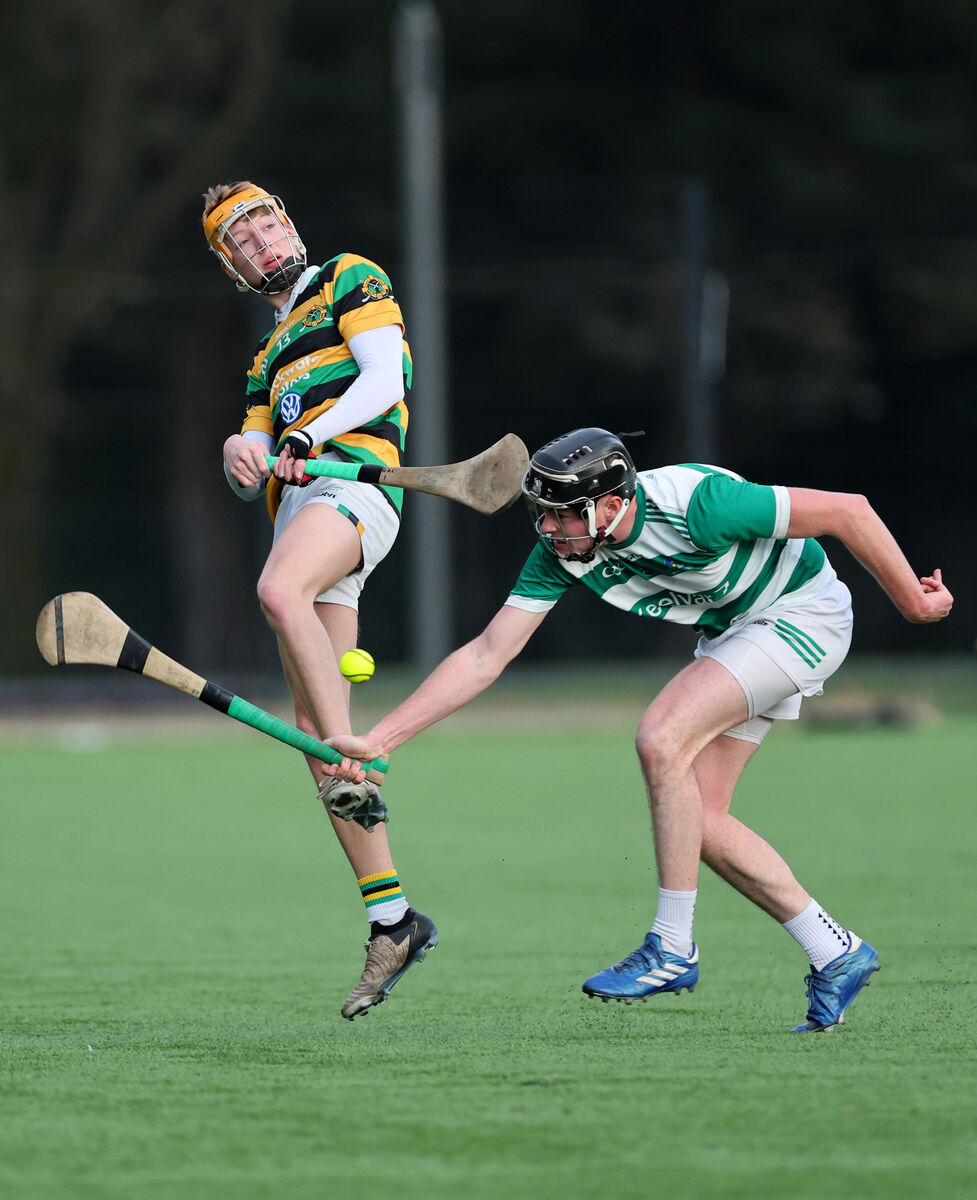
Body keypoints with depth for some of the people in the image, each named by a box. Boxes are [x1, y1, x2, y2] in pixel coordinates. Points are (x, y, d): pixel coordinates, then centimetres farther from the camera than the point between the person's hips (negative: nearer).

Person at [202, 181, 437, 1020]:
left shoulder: (351, 279, 12)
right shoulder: (273, 354, 32)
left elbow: (384, 377, -3)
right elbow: (250, 476, 26)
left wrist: (310, 437, -16)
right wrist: (243, 453, 2)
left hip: (353, 476, -8)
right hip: (298, 506, 8)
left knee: (280, 589, -40)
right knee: (312, 722, -1)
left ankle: (355, 769, -40)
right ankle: (392, 918, 0)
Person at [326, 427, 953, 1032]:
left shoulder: (698, 503, -34)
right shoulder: (562, 549, -15)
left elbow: (848, 510, -25)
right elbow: (487, 655, -11)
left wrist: (912, 599, -13)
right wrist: (376, 740, -17)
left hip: (804, 613, -8)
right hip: (730, 631, 8)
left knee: (661, 738, -25)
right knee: (699, 819, -1)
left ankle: (673, 948, -15)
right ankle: (837, 954, 12)